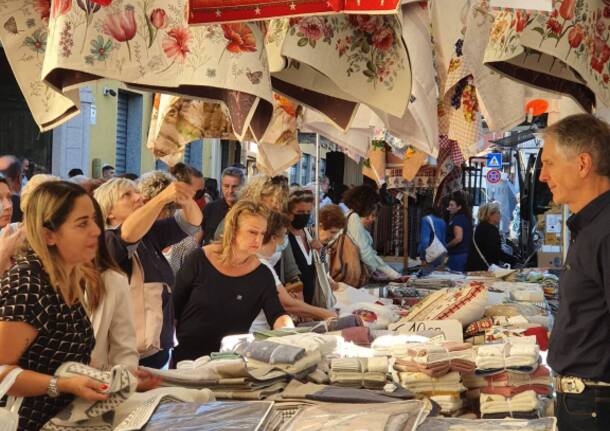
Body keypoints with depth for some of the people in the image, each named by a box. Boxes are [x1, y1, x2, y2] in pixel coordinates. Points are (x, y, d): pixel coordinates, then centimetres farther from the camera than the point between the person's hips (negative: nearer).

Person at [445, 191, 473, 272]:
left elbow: (458, 238, -24)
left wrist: (446, 246, -10)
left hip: (457, 255, -10)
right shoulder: (466, 217, 13)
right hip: (466, 253, 10)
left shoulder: (457, 219, -15)